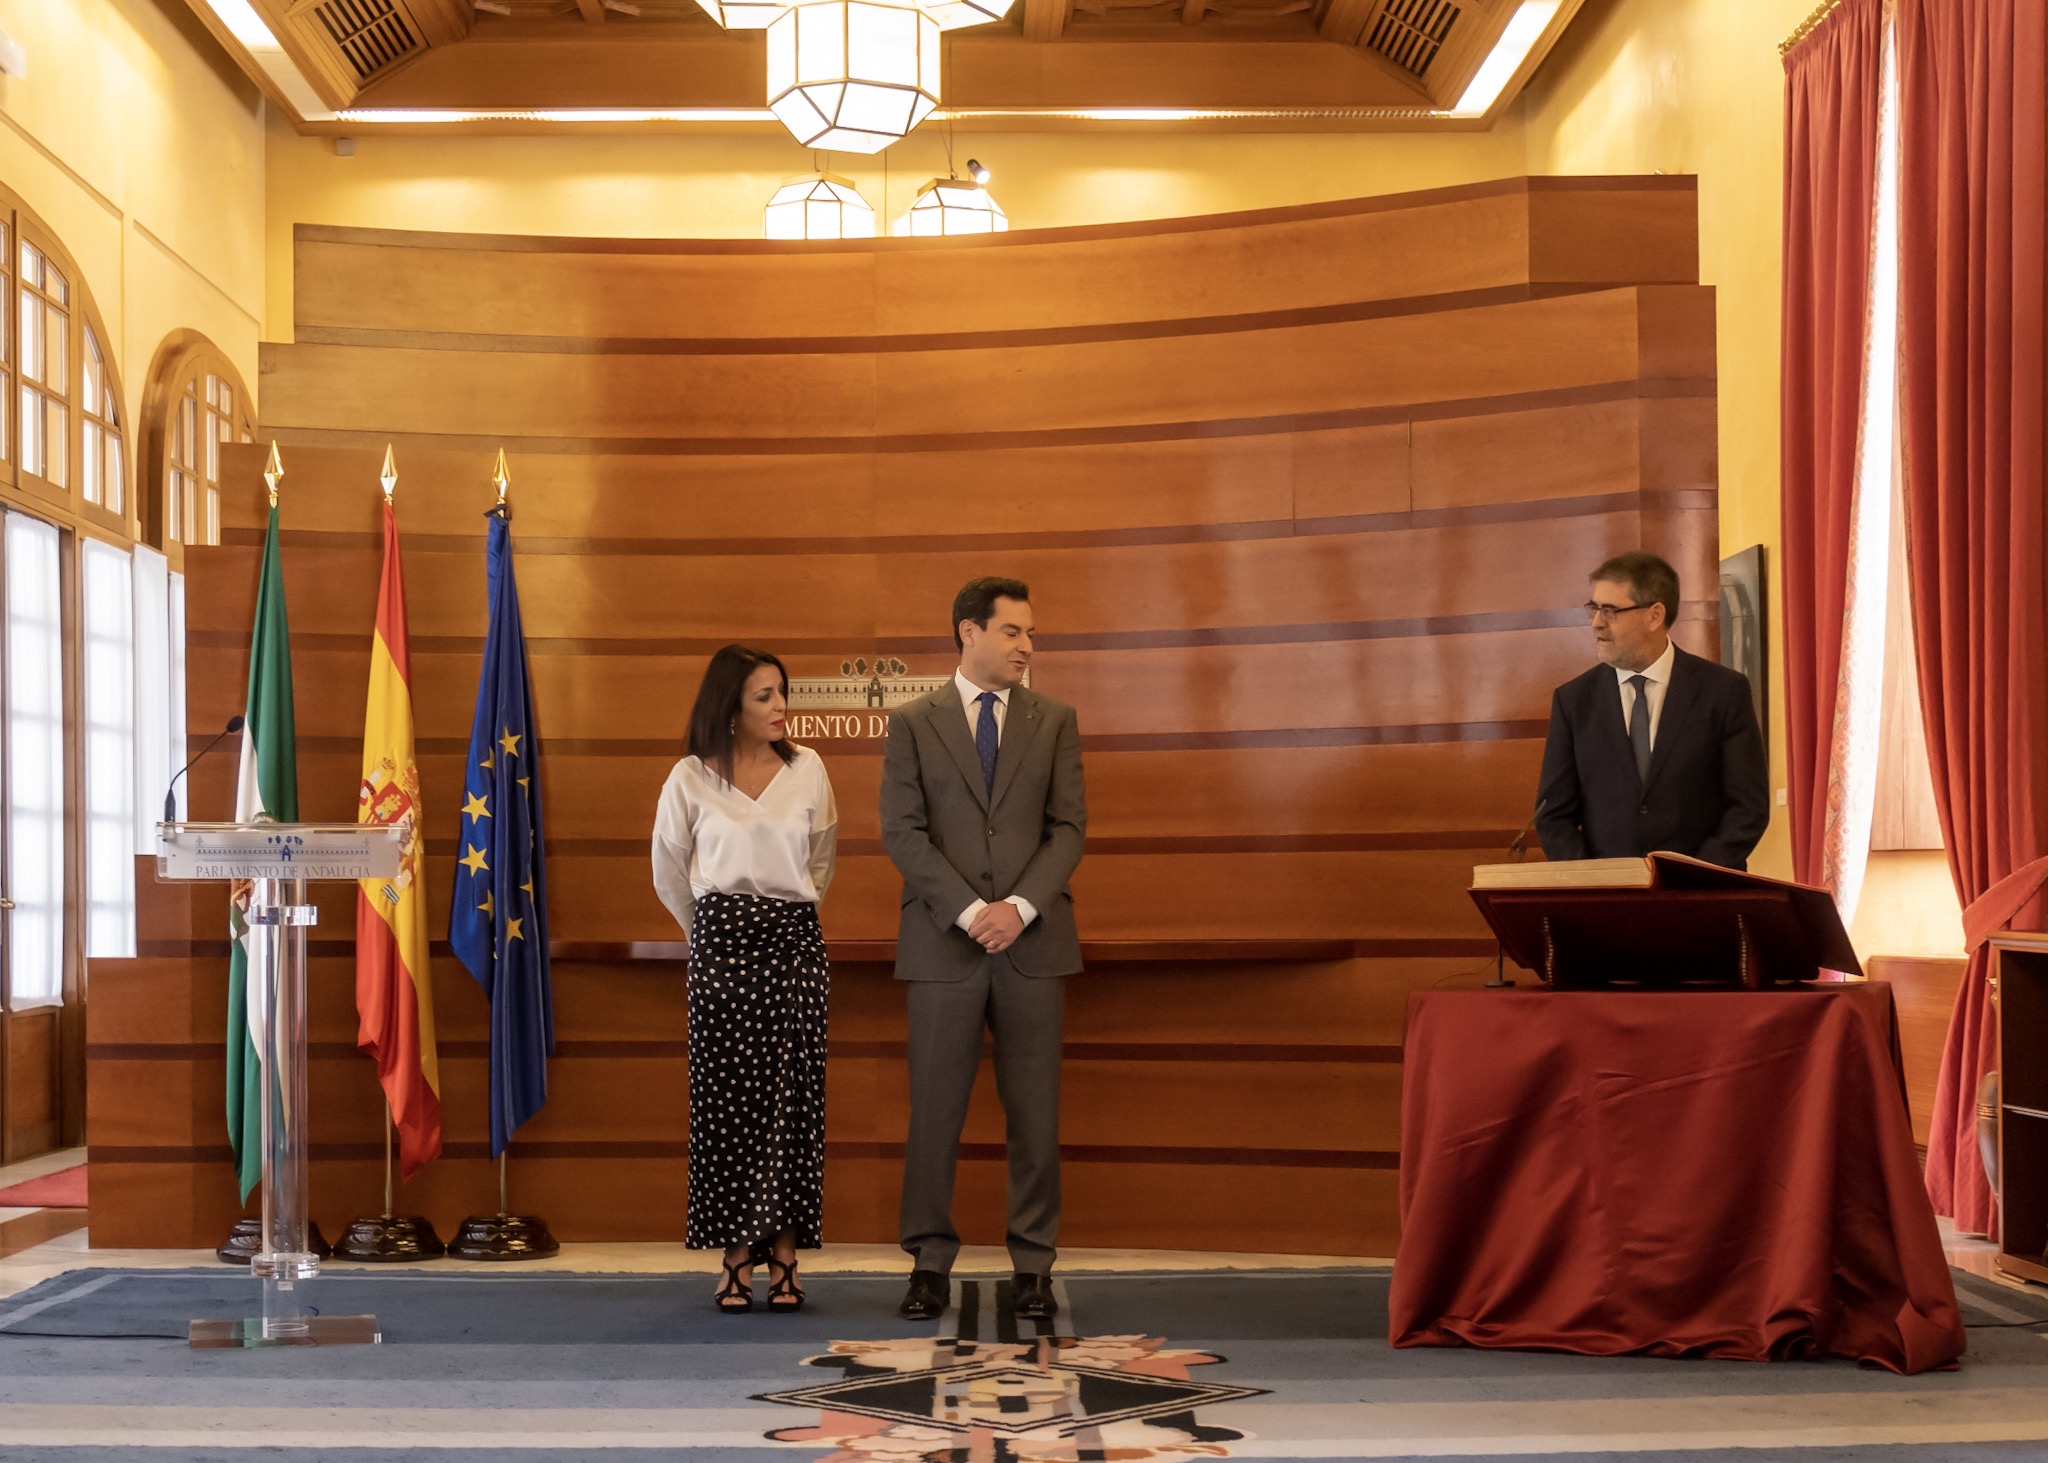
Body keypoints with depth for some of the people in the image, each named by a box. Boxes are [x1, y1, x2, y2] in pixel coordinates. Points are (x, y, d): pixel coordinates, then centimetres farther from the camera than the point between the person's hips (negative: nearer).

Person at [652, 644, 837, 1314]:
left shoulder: (807, 769, 5)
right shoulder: (691, 779, 0)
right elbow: (669, 871, 13)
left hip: (796, 943, 2)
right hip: (721, 941, -2)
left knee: (793, 1098, 0)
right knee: (729, 1097, -1)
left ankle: (785, 1257, 5)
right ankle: (736, 1260, 4)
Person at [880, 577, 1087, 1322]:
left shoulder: (1055, 720, 9)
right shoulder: (913, 722, 4)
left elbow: (1068, 826, 3)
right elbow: (902, 832, -3)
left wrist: (1020, 907, -11)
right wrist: (968, 910, -13)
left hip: (1033, 941, 1)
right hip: (943, 945, -1)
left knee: (1034, 1112, 4)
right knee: (935, 1110, 2)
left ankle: (1033, 1266, 12)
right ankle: (931, 1262, 12)